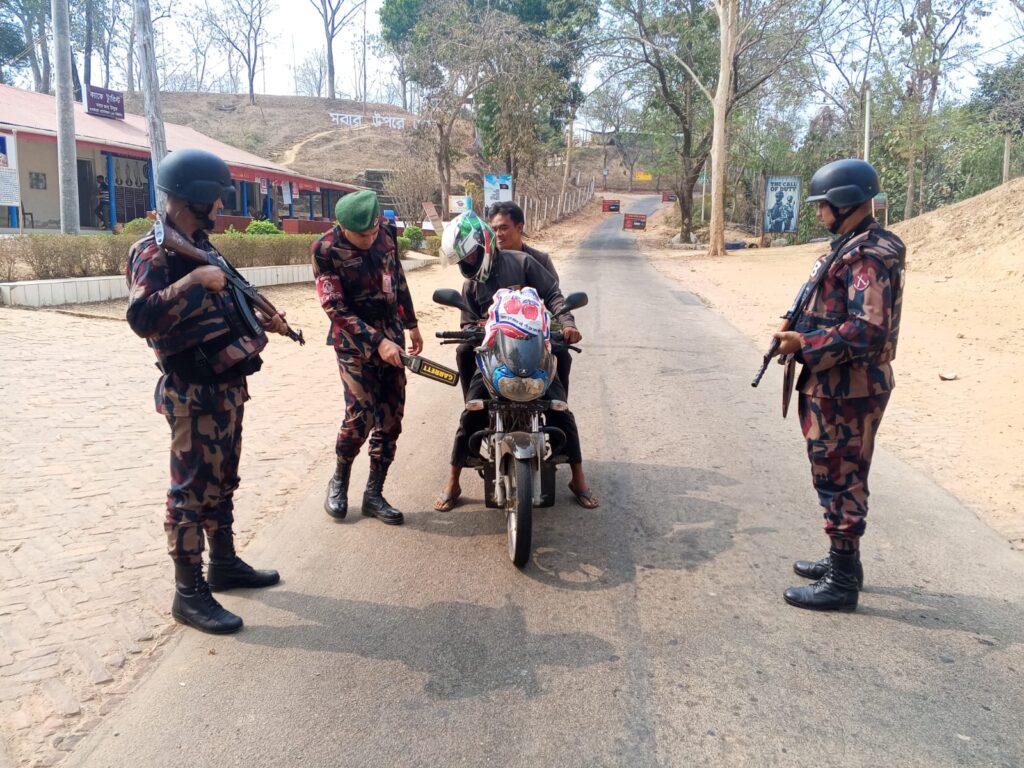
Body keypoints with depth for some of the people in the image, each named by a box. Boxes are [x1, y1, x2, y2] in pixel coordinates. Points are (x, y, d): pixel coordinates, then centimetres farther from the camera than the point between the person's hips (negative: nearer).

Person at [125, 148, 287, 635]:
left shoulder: (200, 244, 14)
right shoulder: (154, 250, -14)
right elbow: (141, 318, -28)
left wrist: (261, 323, 11)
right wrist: (194, 281, -28)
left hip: (227, 385, 9)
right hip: (194, 393, -9)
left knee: (221, 482, 18)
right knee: (191, 489, -1)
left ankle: (224, 564, 33)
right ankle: (189, 593, 10)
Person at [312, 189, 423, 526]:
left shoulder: (386, 233, -1)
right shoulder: (326, 250, -15)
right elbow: (336, 308, -18)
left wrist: (411, 324, 18)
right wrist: (377, 342, -24)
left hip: (391, 334, 5)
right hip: (355, 340, -5)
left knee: (391, 415, 3)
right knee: (361, 413, -13)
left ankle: (374, 493, 15)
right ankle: (339, 480, 15)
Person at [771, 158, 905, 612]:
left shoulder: (869, 256, -20)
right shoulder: (850, 248, 13)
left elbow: (869, 331, -28)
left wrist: (805, 345, -21)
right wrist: (800, 331, 4)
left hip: (848, 392, -10)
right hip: (835, 387, 10)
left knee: (839, 481, -1)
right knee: (838, 478, 19)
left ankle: (842, 583, 11)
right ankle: (841, 560, 34)